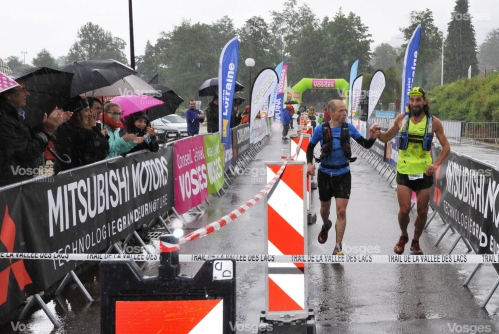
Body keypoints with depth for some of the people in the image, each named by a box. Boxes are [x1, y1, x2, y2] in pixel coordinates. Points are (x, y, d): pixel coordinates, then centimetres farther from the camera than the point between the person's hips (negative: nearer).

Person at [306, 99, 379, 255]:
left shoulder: (349, 128, -8)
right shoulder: (321, 129, -10)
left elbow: (365, 145, -4)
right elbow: (310, 147, 3)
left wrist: (372, 137, -26)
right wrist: (309, 163, -13)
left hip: (343, 174, 0)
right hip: (325, 174, 0)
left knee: (341, 211, -8)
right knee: (325, 208, 17)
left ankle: (338, 248, 0)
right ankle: (326, 225, 53)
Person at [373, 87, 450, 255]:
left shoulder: (434, 122, -4)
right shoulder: (402, 119, -1)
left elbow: (446, 147, 2)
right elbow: (387, 137, 13)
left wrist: (436, 164, -12)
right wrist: (377, 133, -9)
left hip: (424, 173, 0)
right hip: (404, 172, 0)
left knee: (422, 211, 7)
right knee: (404, 210, -6)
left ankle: (416, 241, 29)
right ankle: (403, 236, 23)